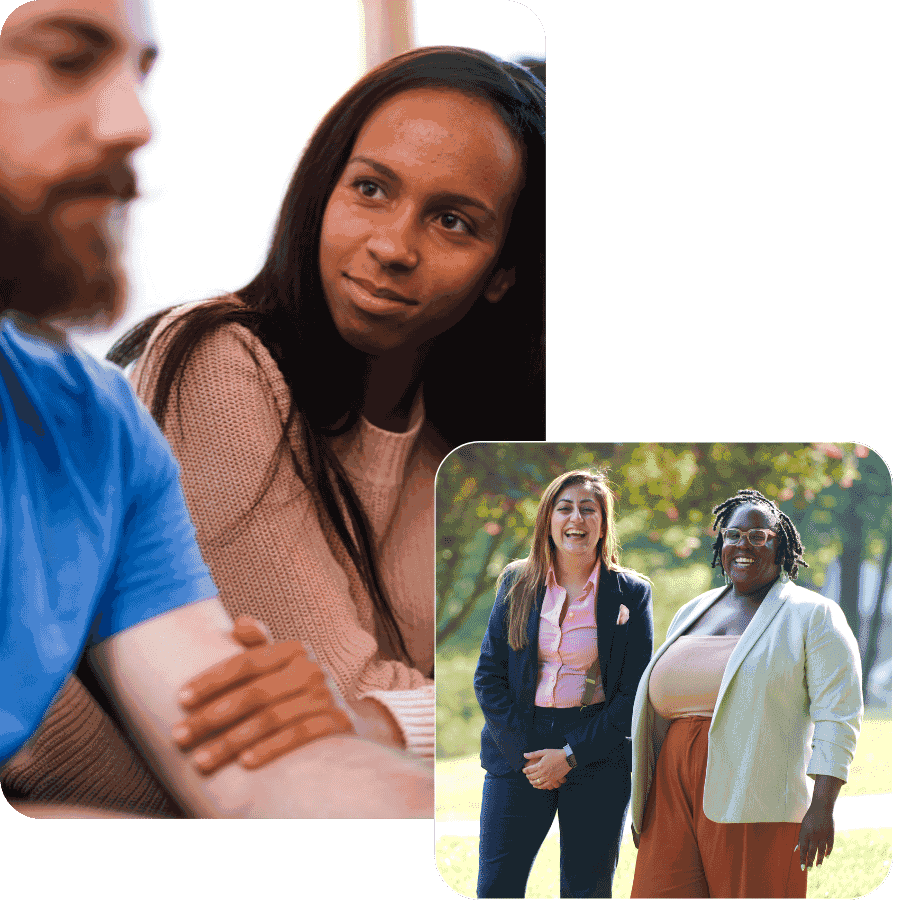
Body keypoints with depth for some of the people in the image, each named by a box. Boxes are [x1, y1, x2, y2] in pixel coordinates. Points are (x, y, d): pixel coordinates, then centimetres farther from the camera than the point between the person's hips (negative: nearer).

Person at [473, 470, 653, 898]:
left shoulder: (631, 593, 1)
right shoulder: (517, 583, 7)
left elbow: (635, 693, -3)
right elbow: (488, 676, 4)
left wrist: (571, 755, -10)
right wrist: (524, 752, -7)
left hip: (597, 757, -1)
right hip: (517, 749, 2)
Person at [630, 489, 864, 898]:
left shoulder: (813, 616, 1)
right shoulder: (692, 613, 18)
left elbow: (838, 715, -6)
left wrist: (822, 806, -15)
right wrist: (644, 804, 19)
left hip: (754, 808, -5)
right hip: (675, 801, 5)